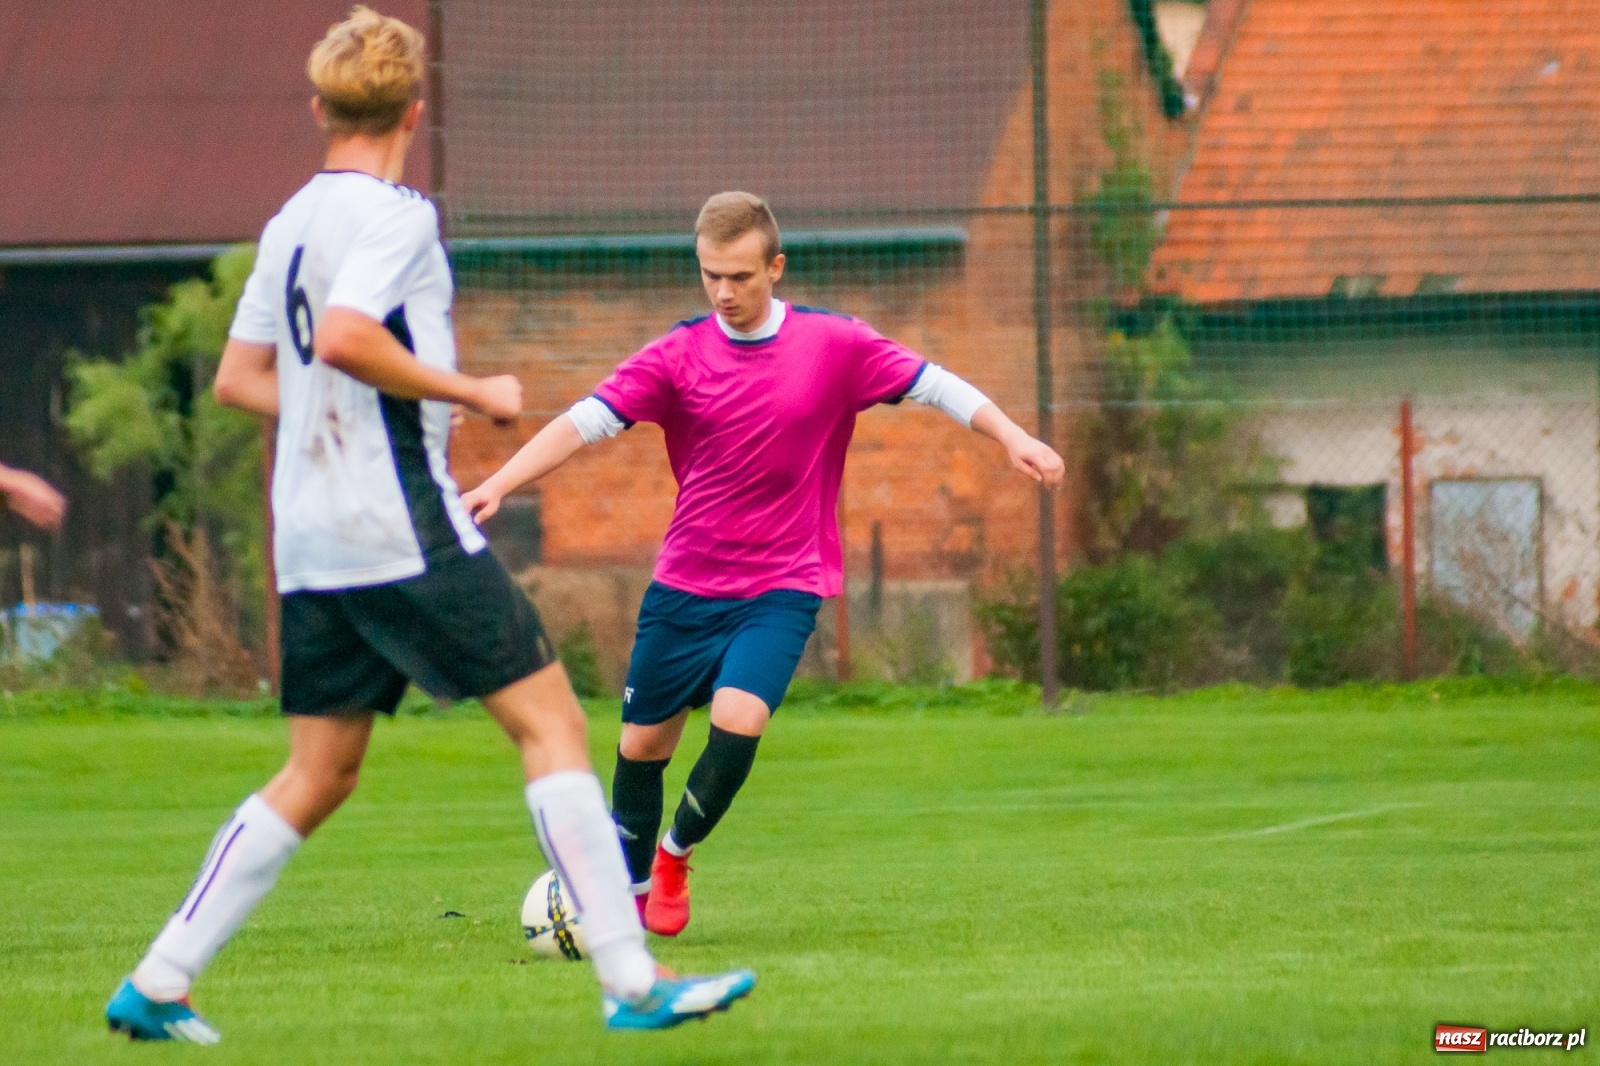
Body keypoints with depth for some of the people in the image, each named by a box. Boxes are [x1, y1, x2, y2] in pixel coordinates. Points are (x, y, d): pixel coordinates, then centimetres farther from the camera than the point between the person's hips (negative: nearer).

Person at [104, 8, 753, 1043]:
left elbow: (239, 377, 21)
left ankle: (157, 985, 8)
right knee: (550, 718, -5)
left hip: (313, 544, 8)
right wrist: (473, 392, -14)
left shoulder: (291, 222, 16)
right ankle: (633, 981, -10)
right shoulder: (395, 214, -9)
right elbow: (344, 339, -24)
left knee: (318, 778, 13)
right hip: (403, 529, -8)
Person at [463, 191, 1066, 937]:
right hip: (685, 585, 2)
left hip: (782, 587, -2)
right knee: (642, 743, 7)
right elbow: (586, 422, -11)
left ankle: (676, 853, 5)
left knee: (737, 722, -22)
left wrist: (1013, 439, -10)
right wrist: (496, 485, -23)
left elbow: (934, 385, 1)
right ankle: (629, 888, 31)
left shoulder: (834, 346, -4)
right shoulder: (678, 357, -4)